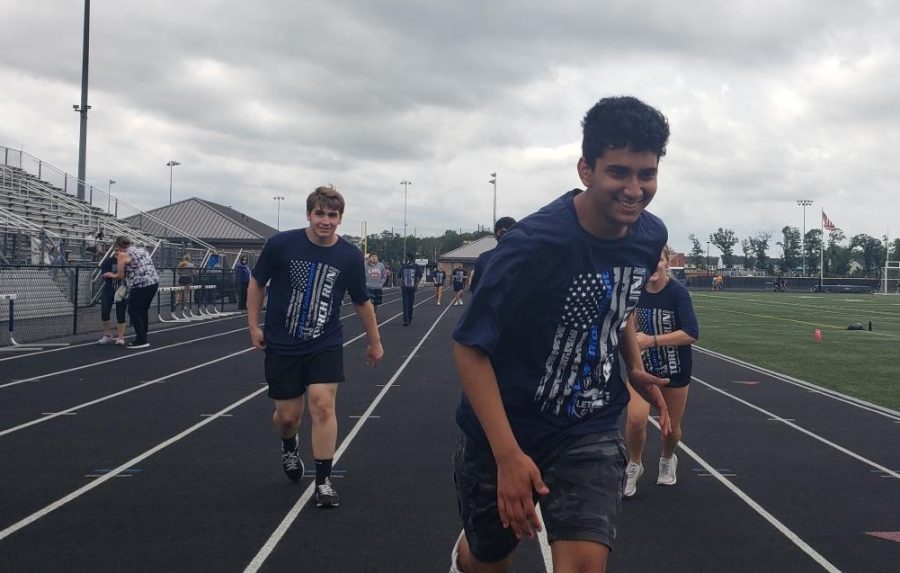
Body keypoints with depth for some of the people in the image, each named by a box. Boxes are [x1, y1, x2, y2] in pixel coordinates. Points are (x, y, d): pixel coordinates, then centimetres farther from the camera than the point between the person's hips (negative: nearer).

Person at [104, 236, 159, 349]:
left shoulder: (122, 255, 0)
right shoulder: (141, 250, 21)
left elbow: (120, 276, 2)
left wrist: (111, 275, 21)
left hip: (140, 285, -7)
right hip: (154, 281, 7)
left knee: (133, 311, 3)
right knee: (143, 310, 18)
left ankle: (141, 340, 0)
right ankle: (143, 337, 21)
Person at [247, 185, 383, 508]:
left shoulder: (350, 257, -8)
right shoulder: (280, 245, -13)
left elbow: (362, 302, 6)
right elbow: (257, 283, 3)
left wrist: (374, 342, 13)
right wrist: (253, 325, 0)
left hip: (325, 345, 0)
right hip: (282, 346, 0)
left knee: (323, 406, -13)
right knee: (287, 416, 6)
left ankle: (323, 481, 0)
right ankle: (290, 446, 43)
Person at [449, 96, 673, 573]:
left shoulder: (650, 236, -6)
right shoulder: (532, 244, -26)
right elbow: (469, 347, -23)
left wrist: (634, 367, 3)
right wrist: (508, 455, -28)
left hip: (592, 430, 4)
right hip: (506, 434, -3)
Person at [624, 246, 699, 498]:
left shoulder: (677, 292, -21)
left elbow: (692, 334, -29)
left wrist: (652, 340, -34)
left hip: (675, 370, -1)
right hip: (642, 367, 1)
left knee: (671, 427, 12)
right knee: (635, 418, -19)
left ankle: (667, 460, 47)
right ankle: (634, 466, 8)